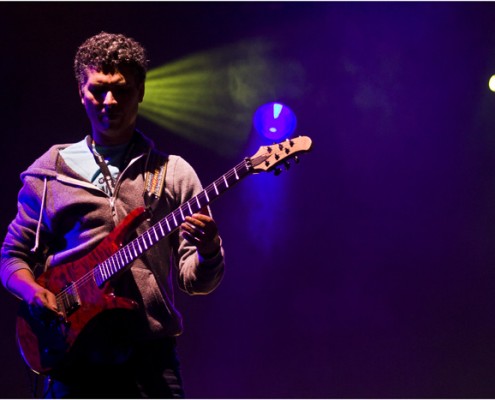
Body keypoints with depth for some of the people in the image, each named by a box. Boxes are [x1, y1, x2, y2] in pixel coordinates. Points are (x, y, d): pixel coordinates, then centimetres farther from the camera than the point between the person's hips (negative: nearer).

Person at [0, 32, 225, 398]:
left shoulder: (173, 173, 9)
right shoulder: (49, 172, 11)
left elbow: (196, 280, 6)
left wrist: (208, 249, -16)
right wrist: (32, 291, -6)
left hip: (150, 357, 0)